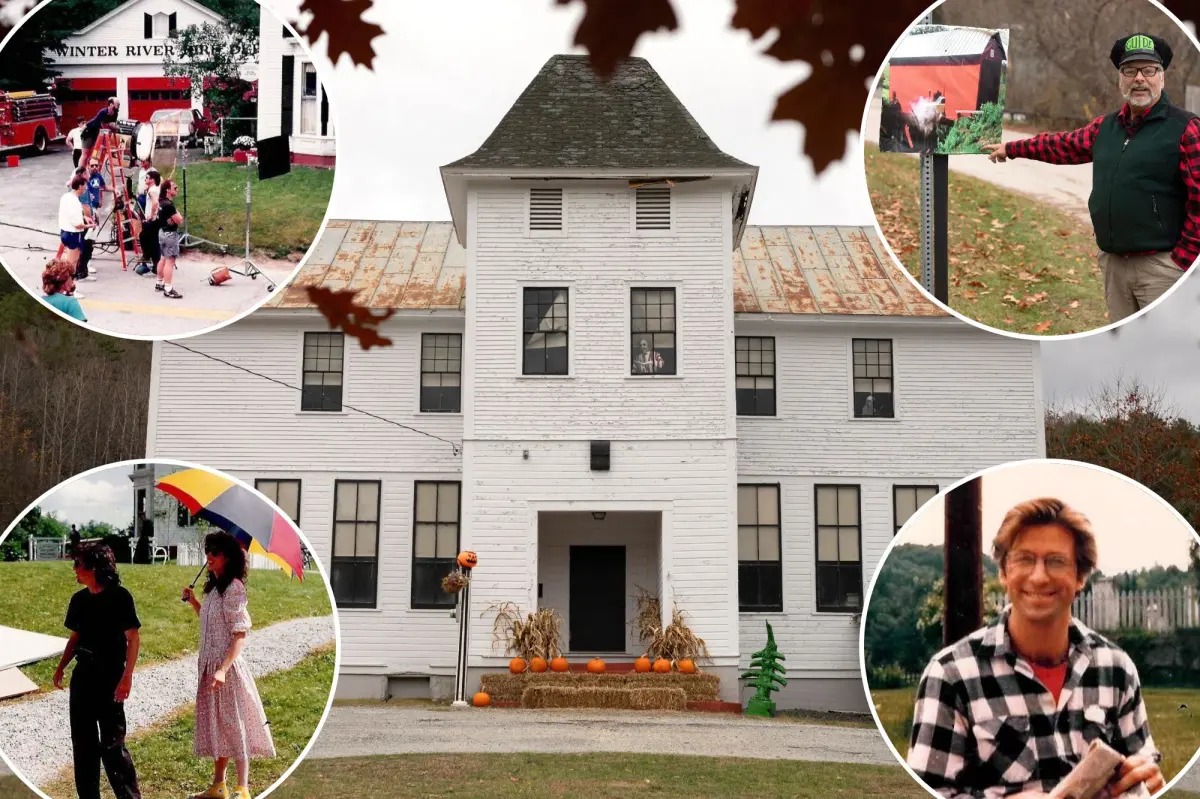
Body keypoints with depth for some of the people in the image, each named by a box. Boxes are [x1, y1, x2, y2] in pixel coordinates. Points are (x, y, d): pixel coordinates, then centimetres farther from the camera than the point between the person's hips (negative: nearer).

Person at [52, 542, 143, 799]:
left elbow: (133, 638, -11)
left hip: (110, 678, -6)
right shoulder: (79, 599, 6)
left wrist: (127, 676, -18)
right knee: (83, 740, 11)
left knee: (112, 743, -3)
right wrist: (61, 667, 7)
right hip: (83, 676, 6)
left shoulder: (119, 596, -11)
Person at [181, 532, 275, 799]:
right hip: (209, 665, 9)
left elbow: (240, 634, -19)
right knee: (216, 725, 15)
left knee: (233, 725, -4)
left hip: (227, 666, -9)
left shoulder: (233, 588, -14)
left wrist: (223, 669, -27)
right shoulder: (214, 588, 12)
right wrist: (194, 603, 12)